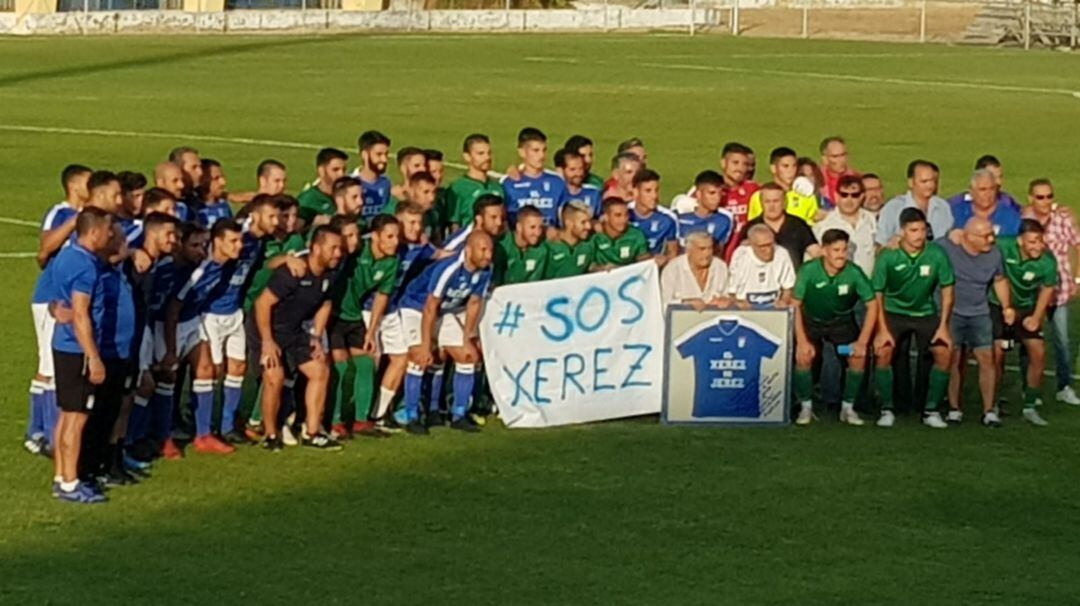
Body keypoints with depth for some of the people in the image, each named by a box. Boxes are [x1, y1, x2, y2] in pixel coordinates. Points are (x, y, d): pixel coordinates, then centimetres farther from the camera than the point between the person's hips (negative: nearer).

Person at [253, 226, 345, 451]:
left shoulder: (329, 275, -5)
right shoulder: (293, 272, -28)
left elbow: (324, 304, 13)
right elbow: (263, 303, -25)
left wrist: (317, 337, 6)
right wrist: (267, 342, -23)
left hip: (294, 331, 8)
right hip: (268, 329, -8)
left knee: (320, 371, 1)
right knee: (275, 377, -21)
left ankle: (311, 433, 9)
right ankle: (271, 435, -2)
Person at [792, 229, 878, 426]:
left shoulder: (854, 273, -21)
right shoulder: (809, 271, -23)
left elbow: (872, 305, -13)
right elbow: (795, 305, -15)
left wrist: (863, 341, -17)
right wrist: (801, 340, -21)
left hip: (842, 321, 1)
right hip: (811, 320, -1)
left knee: (859, 355, -19)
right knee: (803, 356, -25)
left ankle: (848, 407, -1)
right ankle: (806, 406, -5)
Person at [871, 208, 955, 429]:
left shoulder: (937, 255, -14)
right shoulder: (888, 257, -16)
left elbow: (947, 290, -2)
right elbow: (877, 295, -8)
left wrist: (943, 326, -6)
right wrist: (883, 329, -14)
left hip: (926, 313, 1)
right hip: (894, 312, -1)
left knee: (944, 351, -17)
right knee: (883, 351, -24)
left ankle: (932, 410, -2)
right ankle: (887, 409, -9)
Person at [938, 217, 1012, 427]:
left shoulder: (994, 254, 1)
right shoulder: (946, 249, -14)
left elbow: (999, 280, 17)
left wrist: (1006, 306, 9)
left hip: (979, 314, 3)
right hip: (951, 313, -3)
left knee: (987, 358, -5)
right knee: (954, 360, -4)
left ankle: (989, 410, -1)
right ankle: (954, 409, 6)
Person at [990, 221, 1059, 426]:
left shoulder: (1047, 261, -19)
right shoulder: (1002, 247, -27)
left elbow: (1047, 289, -2)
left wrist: (1036, 317, -4)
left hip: (1026, 309, 2)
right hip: (998, 306, -2)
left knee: (1038, 352, -7)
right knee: (997, 353, -10)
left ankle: (1030, 407, 8)